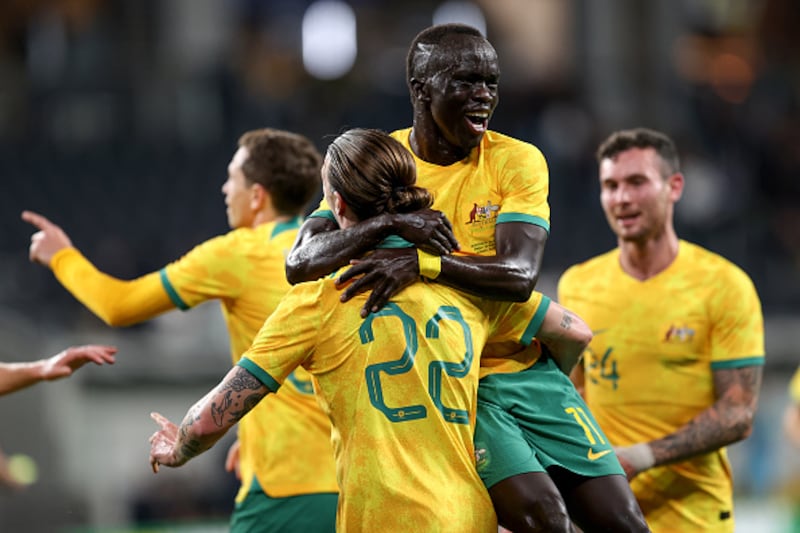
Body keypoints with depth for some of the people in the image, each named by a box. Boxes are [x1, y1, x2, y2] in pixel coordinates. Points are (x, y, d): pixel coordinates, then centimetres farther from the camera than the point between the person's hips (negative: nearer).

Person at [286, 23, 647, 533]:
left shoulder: (517, 161, -2)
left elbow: (520, 275, -18)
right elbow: (299, 263, -11)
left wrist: (422, 263, -34)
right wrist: (389, 222, -26)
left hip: (527, 369, 2)